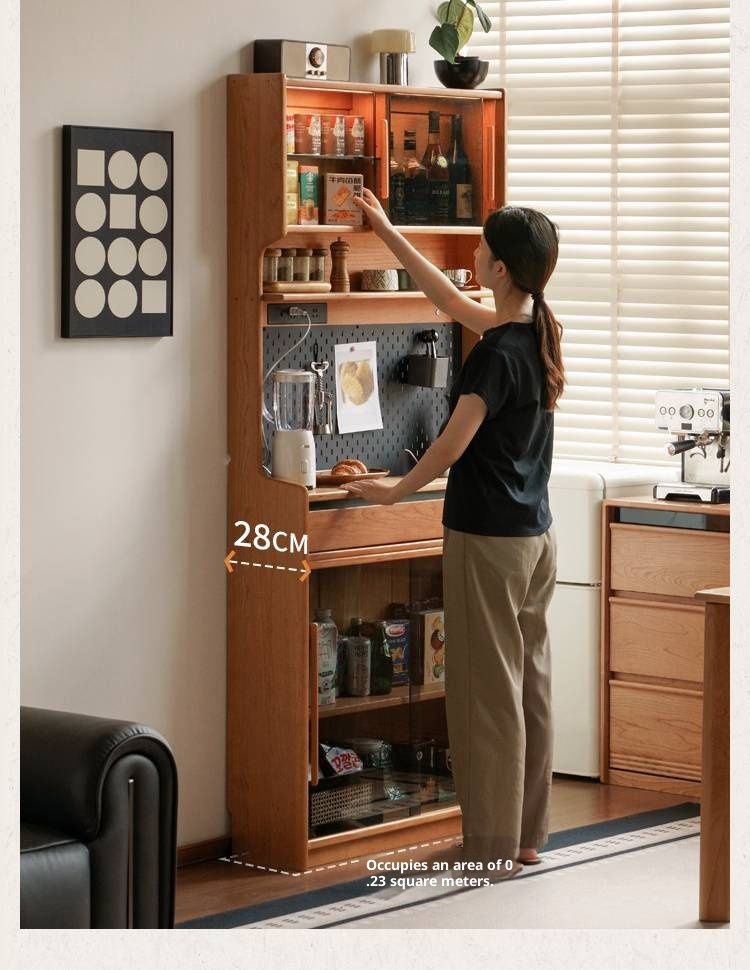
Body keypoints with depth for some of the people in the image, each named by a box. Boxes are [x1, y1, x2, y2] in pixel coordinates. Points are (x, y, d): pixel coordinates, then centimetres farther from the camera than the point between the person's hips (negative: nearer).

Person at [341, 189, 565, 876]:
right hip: (536, 535, 9)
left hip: (489, 538, -8)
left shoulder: (497, 351, -19)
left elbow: (454, 444, -17)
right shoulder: (539, 331, 6)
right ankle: (527, 833, 19)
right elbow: (451, 300, 19)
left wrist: (395, 492, -1)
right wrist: (388, 233, 25)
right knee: (529, 678, 11)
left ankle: (494, 845, 4)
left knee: (487, 688, -2)